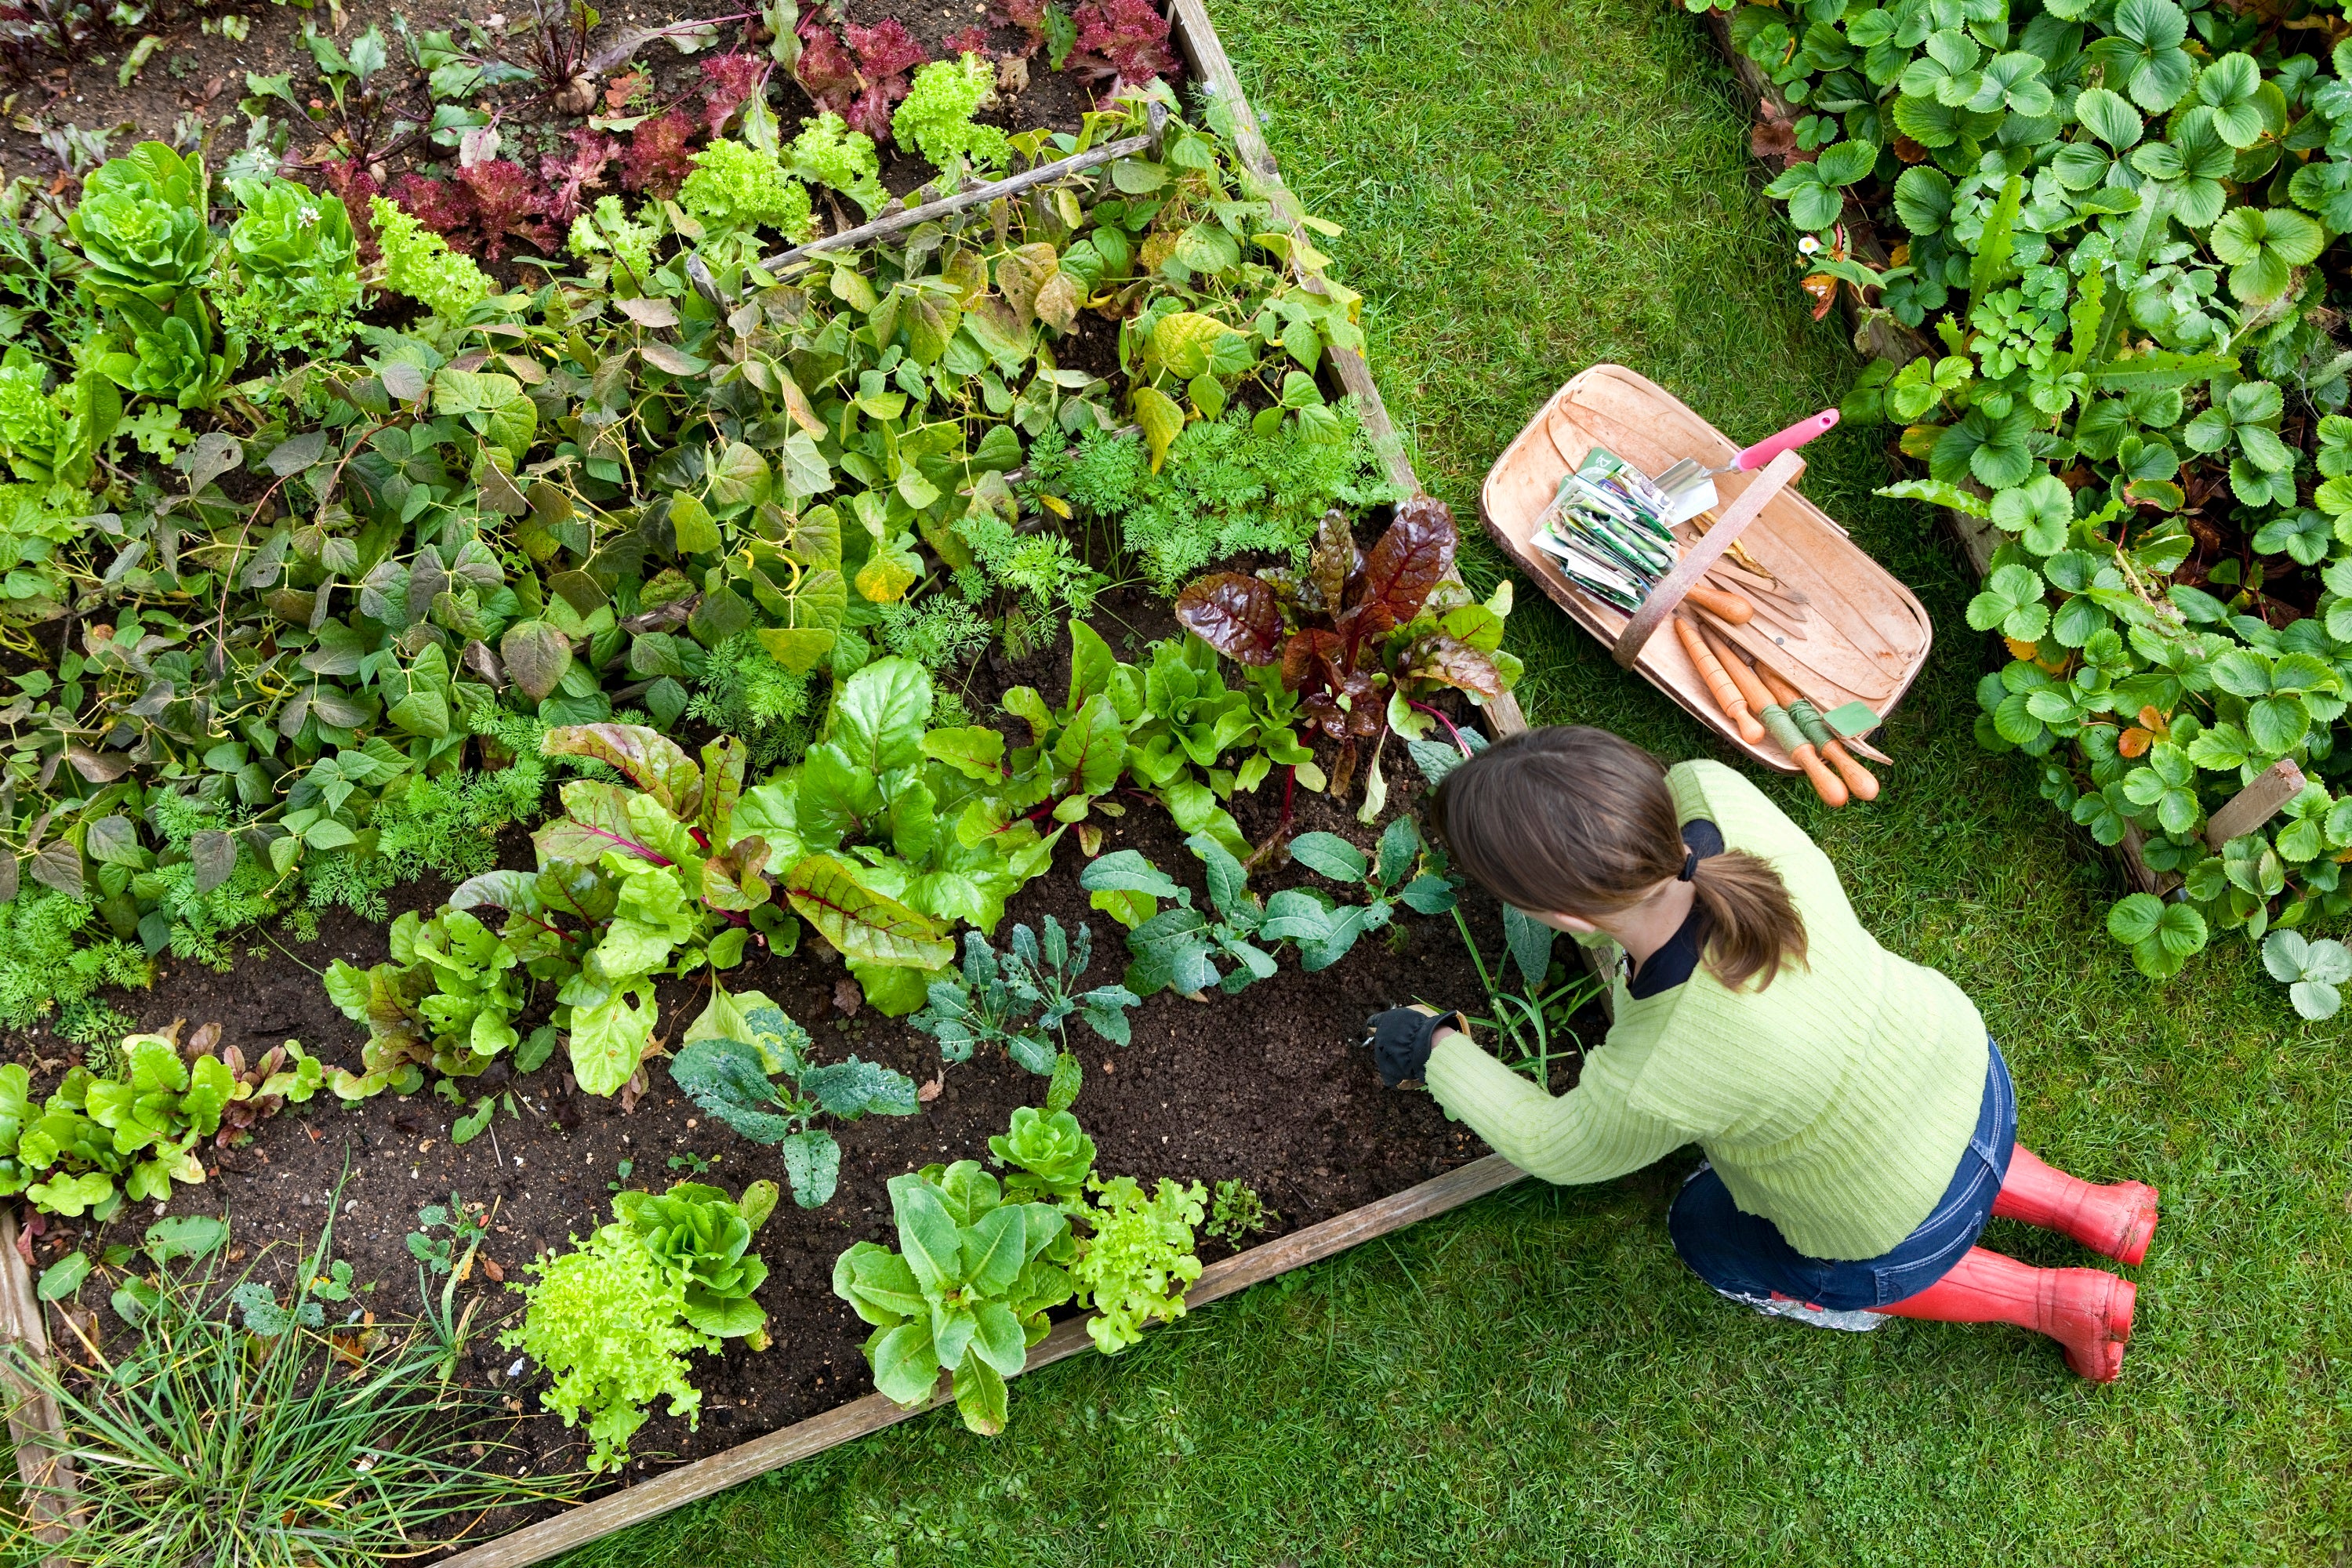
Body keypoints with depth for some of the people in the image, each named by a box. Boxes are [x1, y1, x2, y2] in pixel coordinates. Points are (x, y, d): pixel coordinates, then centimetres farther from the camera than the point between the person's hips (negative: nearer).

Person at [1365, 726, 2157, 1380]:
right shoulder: (1711, 793, -31)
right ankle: (2090, 1210, 34)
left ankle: (2051, 1302, 24)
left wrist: (1439, 1052, -3)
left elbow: (1555, 1149, -17)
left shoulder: (1653, 1086, -42)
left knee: (1710, 1234, 26)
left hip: (1904, 1235, -5)